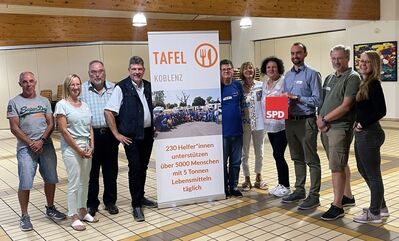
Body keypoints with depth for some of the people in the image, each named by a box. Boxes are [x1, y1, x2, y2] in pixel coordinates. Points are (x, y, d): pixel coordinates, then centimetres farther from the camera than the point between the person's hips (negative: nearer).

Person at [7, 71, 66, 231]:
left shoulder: (44, 101, 11)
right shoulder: (14, 102, 2)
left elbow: (51, 124, 5)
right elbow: (14, 128, -3)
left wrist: (41, 140, -10)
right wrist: (31, 143, -11)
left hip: (46, 145, 3)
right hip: (25, 147, -3)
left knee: (51, 179, 9)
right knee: (25, 183, -4)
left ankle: (50, 209, 27)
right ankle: (24, 216, 11)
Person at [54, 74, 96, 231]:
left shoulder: (85, 105, 12)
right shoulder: (62, 105, -6)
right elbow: (64, 130, -11)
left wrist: (91, 147, 0)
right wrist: (79, 150, -13)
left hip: (87, 147, 6)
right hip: (71, 148, -6)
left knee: (85, 181, 11)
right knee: (74, 183, -3)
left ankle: (83, 211, 24)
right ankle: (74, 217, 8)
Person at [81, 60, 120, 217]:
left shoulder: (113, 88, 6)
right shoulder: (81, 90, -1)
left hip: (110, 134, 2)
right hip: (91, 135, -2)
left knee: (111, 170, 10)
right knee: (91, 171, 8)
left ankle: (110, 202, 25)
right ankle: (91, 204, 21)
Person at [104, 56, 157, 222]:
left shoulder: (148, 86, 8)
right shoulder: (122, 88, -10)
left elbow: (154, 107, 22)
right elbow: (108, 111, -12)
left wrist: (155, 127, 13)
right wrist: (117, 134, -12)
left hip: (148, 133, 6)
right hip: (131, 136, -6)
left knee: (143, 166, 15)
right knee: (135, 168, -4)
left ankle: (141, 197, 31)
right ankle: (136, 205, 6)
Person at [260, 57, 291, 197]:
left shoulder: (284, 81, -11)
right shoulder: (265, 84, 13)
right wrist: (264, 117, 15)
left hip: (281, 124, -7)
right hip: (269, 124, 7)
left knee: (278, 155, -5)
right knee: (277, 155, 14)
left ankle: (285, 186, 9)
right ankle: (281, 184, 25)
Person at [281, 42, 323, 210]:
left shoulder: (312, 74, -8)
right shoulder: (287, 75, 14)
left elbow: (317, 100, -13)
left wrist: (297, 97, -17)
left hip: (306, 121, -7)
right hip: (290, 121, 7)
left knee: (311, 160, -1)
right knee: (297, 158, 17)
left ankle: (314, 195, 6)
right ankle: (299, 190, 29)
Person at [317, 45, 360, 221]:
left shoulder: (352, 78, -9)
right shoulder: (329, 78, 16)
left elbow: (345, 106, -16)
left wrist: (325, 119, -12)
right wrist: (319, 118, -1)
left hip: (340, 128, -8)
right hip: (326, 127, 8)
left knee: (337, 166, -7)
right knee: (341, 164, 18)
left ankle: (337, 206, -1)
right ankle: (347, 196, 32)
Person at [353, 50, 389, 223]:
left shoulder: (373, 84, -15)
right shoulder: (363, 83, 12)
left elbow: (381, 111, -21)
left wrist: (363, 124, -14)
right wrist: (358, 124, 6)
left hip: (369, 133, -10)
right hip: (362, 133, 10)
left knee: (372, 174, 2)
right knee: (364, 170, 19)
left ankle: (375, 213, 15)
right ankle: (381, 207, 33)